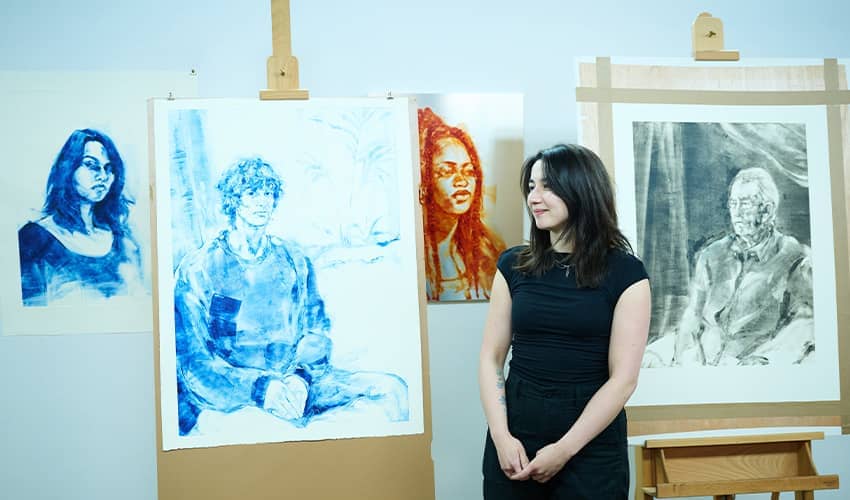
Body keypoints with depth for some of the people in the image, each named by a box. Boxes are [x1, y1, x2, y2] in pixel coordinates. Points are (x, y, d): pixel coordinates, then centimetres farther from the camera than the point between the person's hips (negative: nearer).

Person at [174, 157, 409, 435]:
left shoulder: (295, 261, 13)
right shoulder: (196, 270, 1)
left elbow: (317, 331, 12)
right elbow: (192, 359, -6)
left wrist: (299, 377, -12)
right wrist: (261, 387, -23)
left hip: (294, 382, 4)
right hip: (232, 395, -4)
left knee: (392, 390, -18)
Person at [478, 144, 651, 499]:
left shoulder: (625, 273, -6)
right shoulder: (513, 265, 3)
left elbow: (623, 378, -9)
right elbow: (491, 357, 3)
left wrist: (564, 449, -13)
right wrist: (501, 436, -9)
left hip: (591, 444, -2)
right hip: (515, 433, 3)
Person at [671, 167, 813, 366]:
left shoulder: (795, 258, 5)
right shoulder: (710, 256, 18)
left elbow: (805, 323, -8)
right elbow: (691, 318, 12)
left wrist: (761, 359, -22)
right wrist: (690, 361, -7)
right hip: (704, 373, 4)